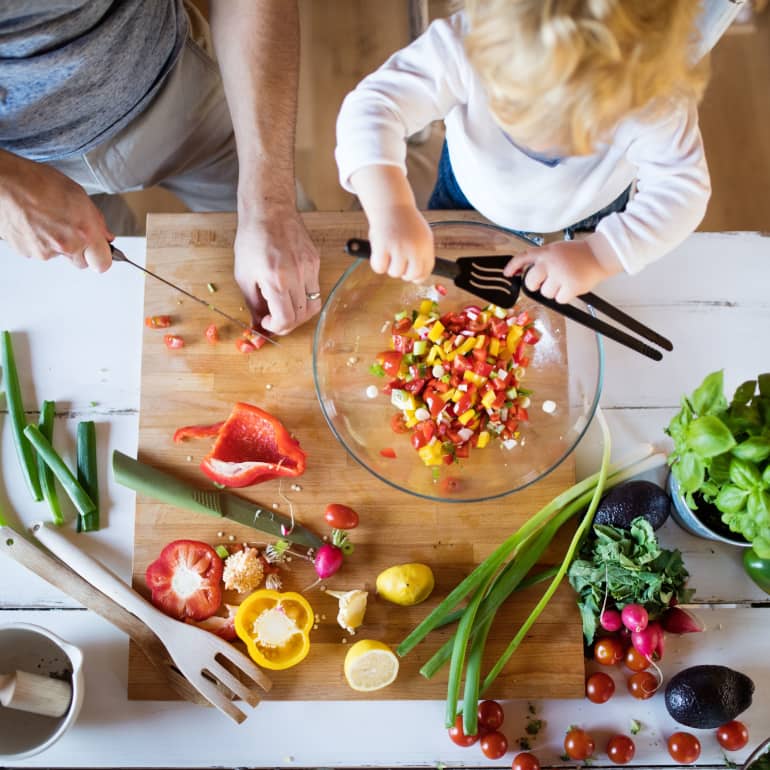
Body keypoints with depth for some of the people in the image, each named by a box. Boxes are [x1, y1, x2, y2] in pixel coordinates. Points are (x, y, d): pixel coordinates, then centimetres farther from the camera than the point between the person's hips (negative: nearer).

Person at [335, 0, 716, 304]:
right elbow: (373, 105, -46)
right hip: (469, 198, 0)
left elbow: (682, 189, -33)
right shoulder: (465, 44, -43)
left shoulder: (656, 100, -40)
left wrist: (599, 255, -48)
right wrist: (390, 208, -64)